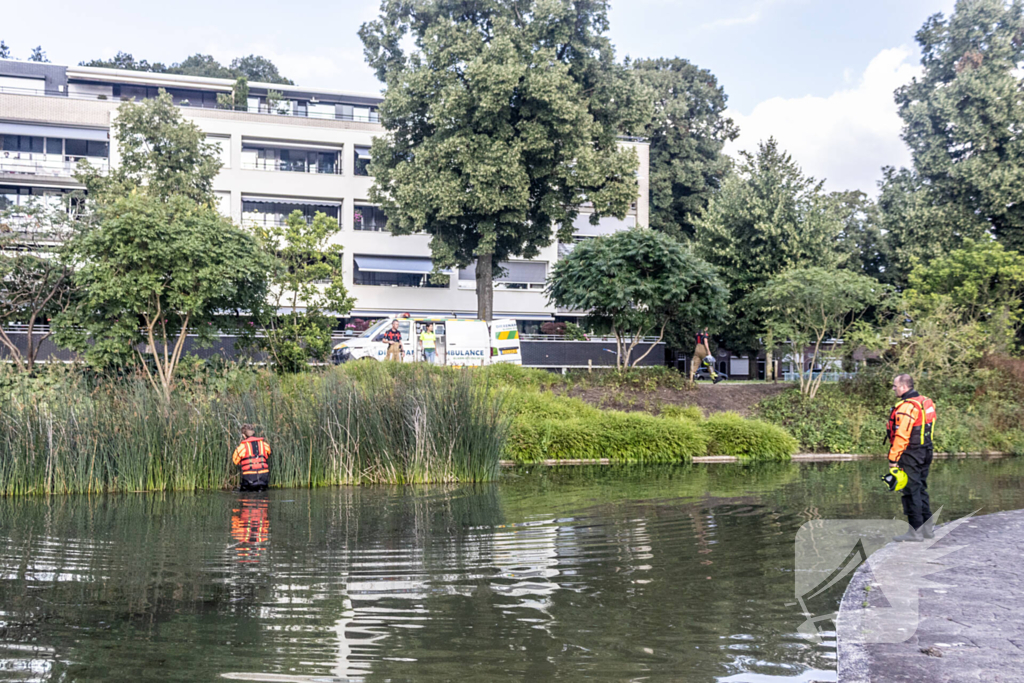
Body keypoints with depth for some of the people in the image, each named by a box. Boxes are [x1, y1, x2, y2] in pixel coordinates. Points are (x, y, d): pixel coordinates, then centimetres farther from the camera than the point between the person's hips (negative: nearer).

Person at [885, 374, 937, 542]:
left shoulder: (906, 407, -18)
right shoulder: (925, 402, 12)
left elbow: (901, 436, -22)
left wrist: (893, 459, -18)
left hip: (910, 455, -9)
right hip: (925, 453, 10)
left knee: (911, 491, -3)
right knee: (921, 489, 17)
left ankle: (915, 531, 0)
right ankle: (927, 527, 23)